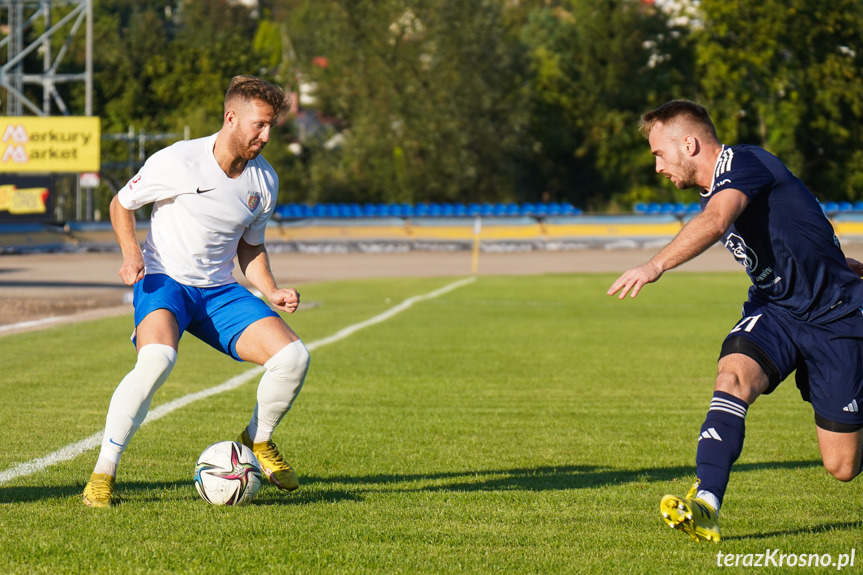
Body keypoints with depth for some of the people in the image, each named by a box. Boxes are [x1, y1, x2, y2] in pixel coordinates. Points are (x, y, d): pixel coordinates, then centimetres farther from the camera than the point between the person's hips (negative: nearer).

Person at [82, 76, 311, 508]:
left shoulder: (264, 180, 4)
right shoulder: (178, 162, -13)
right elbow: (121, 204, 2)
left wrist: (271, 292, 1)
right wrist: (131, 253, -16)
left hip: (219, 291, 5)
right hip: (163, 279, -5)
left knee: (293, 356, -14)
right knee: (157, 358, -37)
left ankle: (258, 441, 16)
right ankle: (102, 473, -25)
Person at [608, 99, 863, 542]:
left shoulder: (742, 163, -19)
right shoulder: (715, 190, 10)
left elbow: (715, 223, -39)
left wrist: (656, 265, -51)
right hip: (773, 308, 7)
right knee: (733, 373, -28)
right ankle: (705, 506, -38)